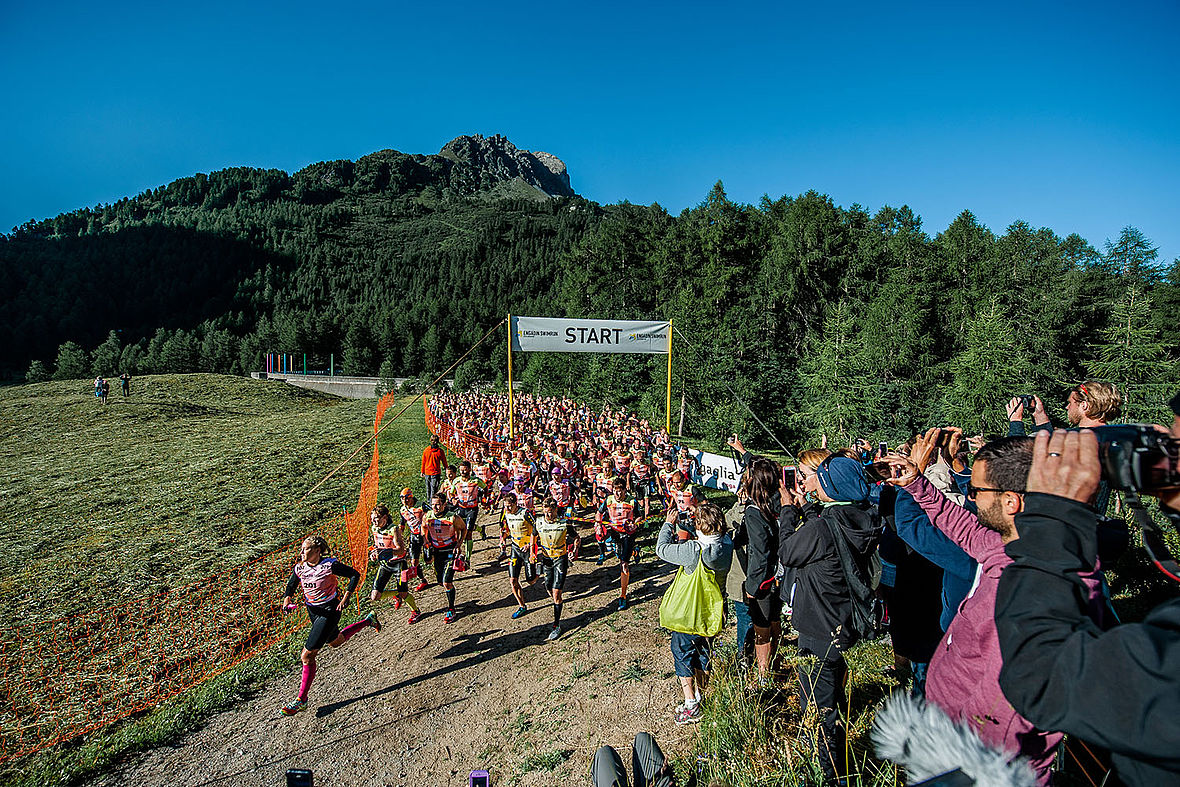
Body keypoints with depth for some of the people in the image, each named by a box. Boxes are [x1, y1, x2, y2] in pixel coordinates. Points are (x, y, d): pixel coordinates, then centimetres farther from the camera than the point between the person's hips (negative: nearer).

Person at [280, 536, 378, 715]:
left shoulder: (330, 565, -21)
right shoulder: (300, 568, -5)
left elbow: (355, 575, -12)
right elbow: (291, 586, 12)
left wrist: (345, 598, -17)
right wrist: (287, 598, -9)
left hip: (329, 610, -7)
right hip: (313, 611, 7)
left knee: (307, 656, -10)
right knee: (336, 642, 27)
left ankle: (301, 700, 6)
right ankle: (368, 620, 48)